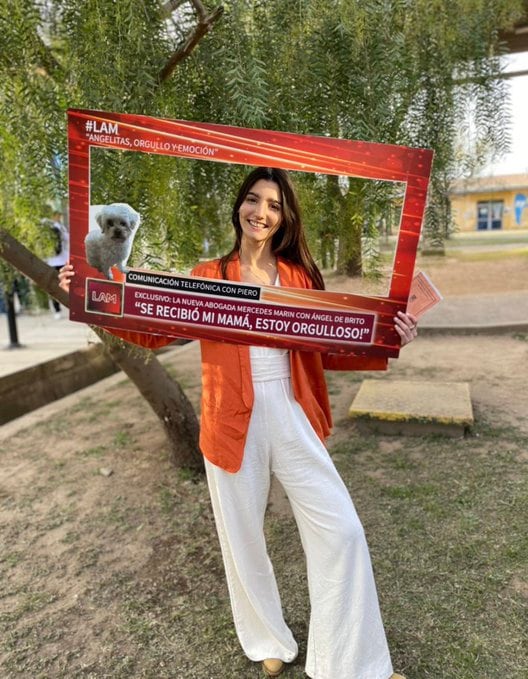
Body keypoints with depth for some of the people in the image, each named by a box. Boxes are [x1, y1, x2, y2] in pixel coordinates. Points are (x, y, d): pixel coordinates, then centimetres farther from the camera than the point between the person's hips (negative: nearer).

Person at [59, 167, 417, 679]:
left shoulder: (299, 275, 5)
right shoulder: (207, 277, 0)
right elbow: (154, 331, 1)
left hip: (293, 420, 2)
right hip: (233, 426, -1)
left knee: (341, 532, 2)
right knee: (243, 539, 14)